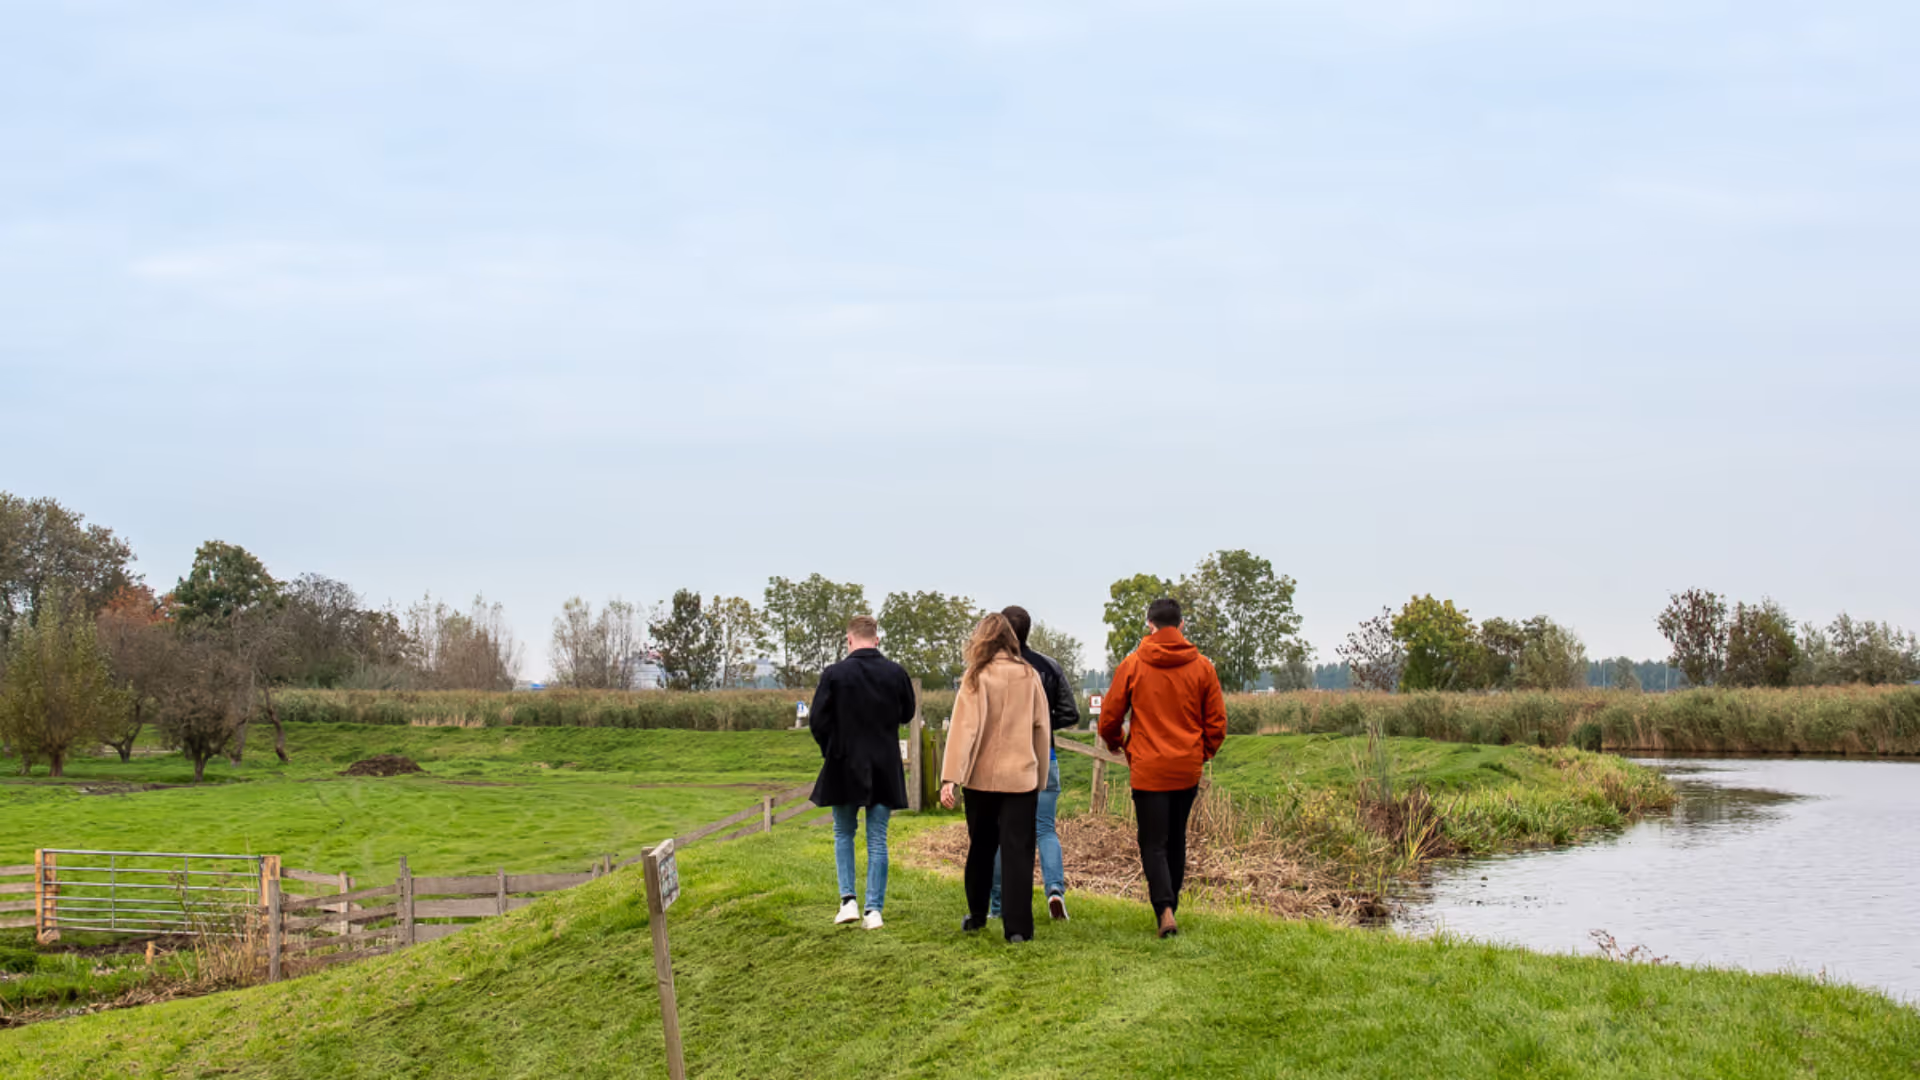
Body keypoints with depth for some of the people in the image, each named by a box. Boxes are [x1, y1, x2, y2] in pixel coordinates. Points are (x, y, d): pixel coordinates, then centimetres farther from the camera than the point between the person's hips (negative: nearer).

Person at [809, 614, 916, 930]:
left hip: (844, 766, -1)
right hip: (885, 768, 2)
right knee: (877, 839, 7)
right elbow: (906, 714, 10)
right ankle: (874, 910, 4)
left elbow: (818, 721, -9)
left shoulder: (834, 675, -11)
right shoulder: (896, 673, -4)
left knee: (843, 834, 17)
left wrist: (829, 750, 8)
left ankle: (848, 900, 6)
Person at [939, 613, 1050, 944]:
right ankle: (1017, 926, -7)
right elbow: (1042, 729, 4)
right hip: (1021, 776, 0)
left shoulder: (976, 678, -6)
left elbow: (963, 728, -13)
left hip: (982, 777, 0)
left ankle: (976, 915, 27)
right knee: (1018, 851, 0)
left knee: (980, 847, 16)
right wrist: (1040, 776, 12)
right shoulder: (1030, 677, 1)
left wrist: (950, 778, -17)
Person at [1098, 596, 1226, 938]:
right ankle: (1170, 905, 25)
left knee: (1154, 843, -1)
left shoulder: (1132, 665, -5)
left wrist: (1116, 743, 22)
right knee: (1176, 840, 17)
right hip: (1188, 769, 3)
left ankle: (1165, 909, -18)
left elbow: (1109, 717, 1)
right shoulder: (1202, 667, 1)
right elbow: (1217, 722, 4)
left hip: (1148, 769, -3)